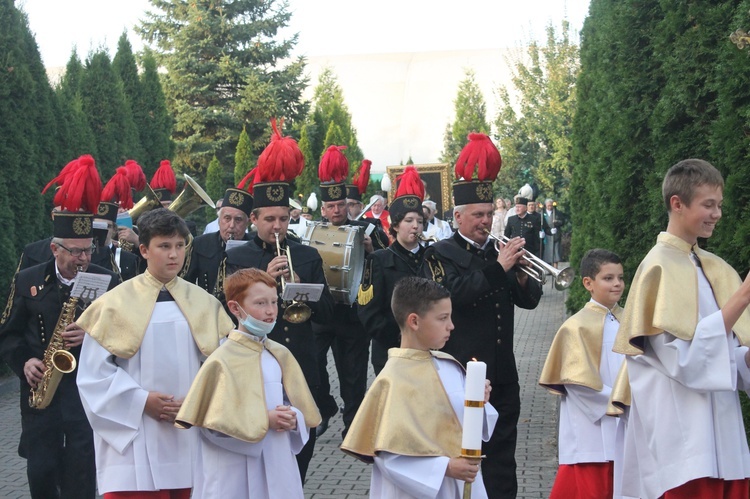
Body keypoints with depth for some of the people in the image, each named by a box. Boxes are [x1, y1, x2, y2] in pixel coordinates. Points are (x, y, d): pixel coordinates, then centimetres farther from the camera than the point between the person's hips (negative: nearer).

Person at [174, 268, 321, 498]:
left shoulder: (280, 355, 7)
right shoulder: (223, 360, -9)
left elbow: (303, 410, 12)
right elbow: (214, 421, -13)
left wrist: (292, 419, -10)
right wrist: (264, 421, -16)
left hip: (279, 466, 5)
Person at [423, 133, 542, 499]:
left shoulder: (497, 251, 13)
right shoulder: (440, 254, -4)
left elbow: (530, 300, 10)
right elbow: (453, 293, -23)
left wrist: (520, 276, -11)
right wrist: (498, 267, -24)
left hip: (502, 372, 6)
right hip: (461, 371, -6)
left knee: (502, 453, 10)